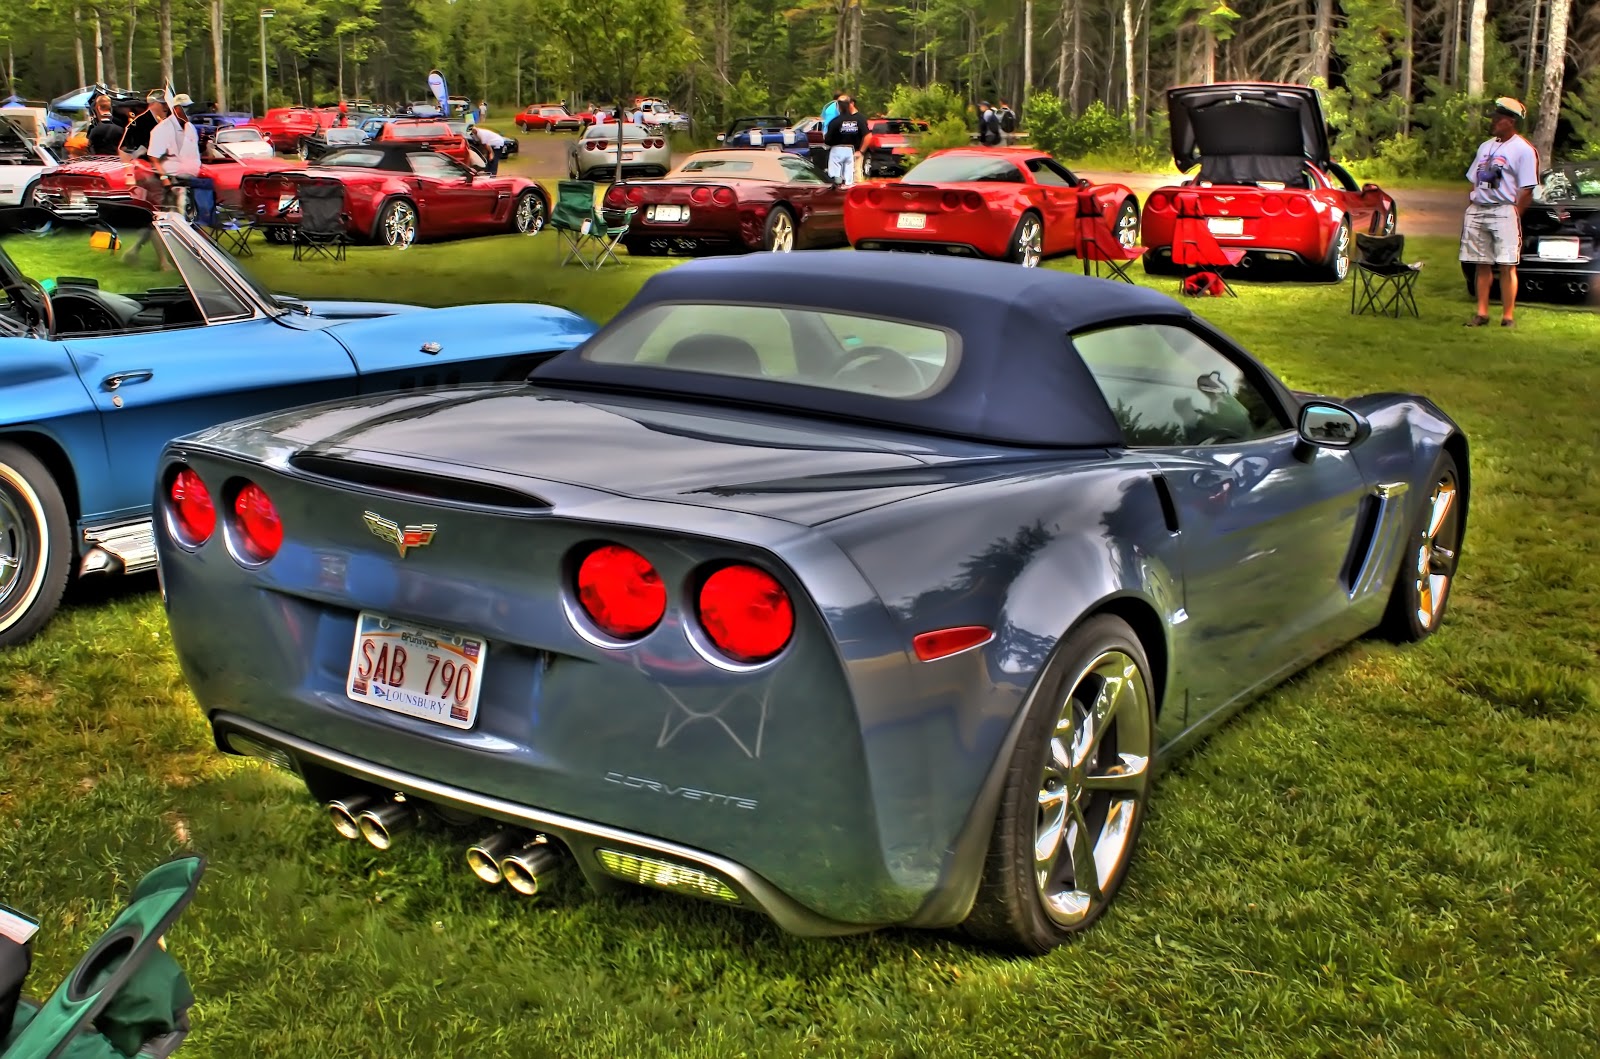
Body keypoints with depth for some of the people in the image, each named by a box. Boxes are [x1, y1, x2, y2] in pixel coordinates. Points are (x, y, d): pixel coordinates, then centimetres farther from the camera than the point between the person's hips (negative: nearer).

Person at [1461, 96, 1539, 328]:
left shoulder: (1523, 150, -4)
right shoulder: (1485, 146, 18)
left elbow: (1527, 189, -8)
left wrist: (1513, 214, -13)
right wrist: (1469, 208, 10)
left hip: (1504, 211, -7)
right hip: (1477, 211, 7)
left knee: (1507, 266, -7)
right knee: (1482, 265, 8)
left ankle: (1508, 316, -5)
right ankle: (1482, 313, 12)